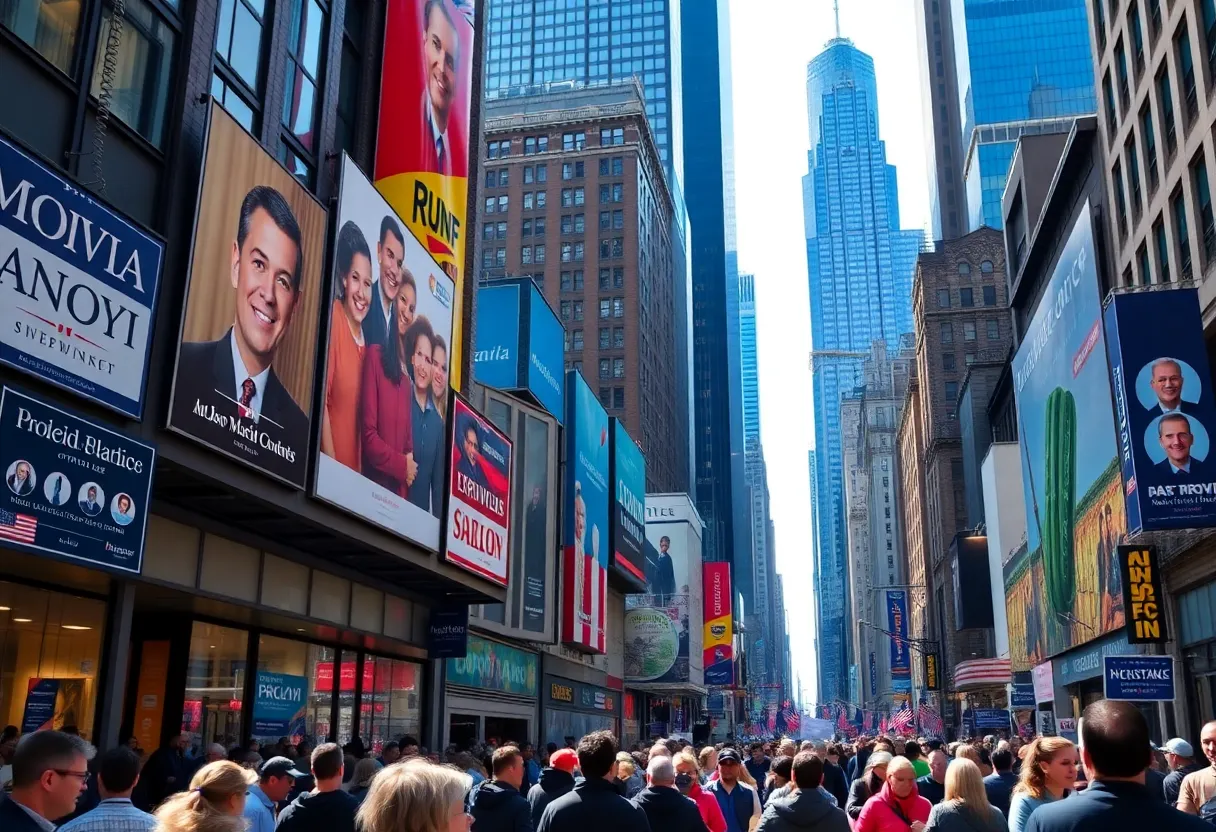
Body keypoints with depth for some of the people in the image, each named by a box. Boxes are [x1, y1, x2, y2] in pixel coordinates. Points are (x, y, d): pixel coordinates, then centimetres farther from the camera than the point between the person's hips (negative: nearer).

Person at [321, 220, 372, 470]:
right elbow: (322, 399, -16)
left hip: (356, 470, 6)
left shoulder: (364, 339, 6)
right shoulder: (333, 316, -13)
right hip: (332, 466, -6)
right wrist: (331, 464, -17)